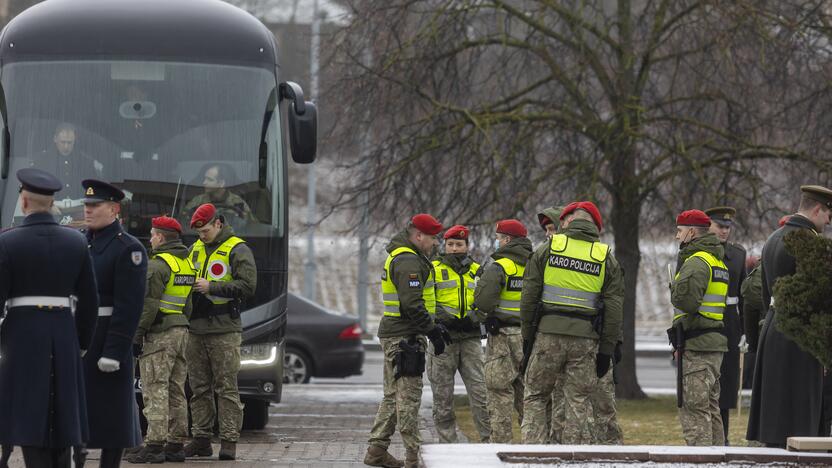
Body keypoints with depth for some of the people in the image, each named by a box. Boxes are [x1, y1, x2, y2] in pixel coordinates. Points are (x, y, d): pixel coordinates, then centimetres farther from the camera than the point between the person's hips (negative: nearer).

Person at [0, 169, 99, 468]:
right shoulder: (76, 242, 4)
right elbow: (89, 300, 7)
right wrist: (82, 342, 16)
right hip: (64, 335, 4)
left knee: (29, 420, -2)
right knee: (61, 419, 12)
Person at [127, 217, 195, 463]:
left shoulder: (158, 264, -13)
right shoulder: (188, 264, 15)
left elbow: (149, 304, -17)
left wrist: (137, 335, -14)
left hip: (160, 333, -9)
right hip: (181, 332, 9)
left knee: (156, 391, -9)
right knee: (176, 391, 11)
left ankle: (155, 445, -13)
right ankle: (176, 445, 11)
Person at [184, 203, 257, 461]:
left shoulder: (237, 250, -4)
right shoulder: (196, 248, 17)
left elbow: (247, 286, -13)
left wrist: (211, 288, -15)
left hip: (224, 331, -7)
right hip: (196, 328, 7)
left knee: (226, 388, -6)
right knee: (199, 388, 8)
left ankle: (229, 441, -5)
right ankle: (201, 439, 13)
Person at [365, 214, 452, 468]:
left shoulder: (400, 257, 20)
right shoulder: (408, 261, -16)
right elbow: (412, 304, -23)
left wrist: (433, 326, 21)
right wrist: (433, 330, -18)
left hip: (393, 334, 11)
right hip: (405, 337, -11)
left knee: (393, 394, 15)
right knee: (409, 394, -9)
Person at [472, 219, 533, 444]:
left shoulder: (499, 267, -11)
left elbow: (482, 299, -20)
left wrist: (485, 318, -2)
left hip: (503, 335, -6)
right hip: (529, 336, 6)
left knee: (500, 392, -3)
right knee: (525, 392, 14)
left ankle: (501, 441, -6)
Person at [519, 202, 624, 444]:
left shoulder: (546, 251, 4)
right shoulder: (607, 259, 7)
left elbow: (529, 297, 3)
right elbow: (614, 309, 4)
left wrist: (527, 336, 10)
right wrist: (606, 350, 6)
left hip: (548, 334, -1)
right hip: (585, 340, 1)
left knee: (535, 397, 9)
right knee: (577, 402, 6)